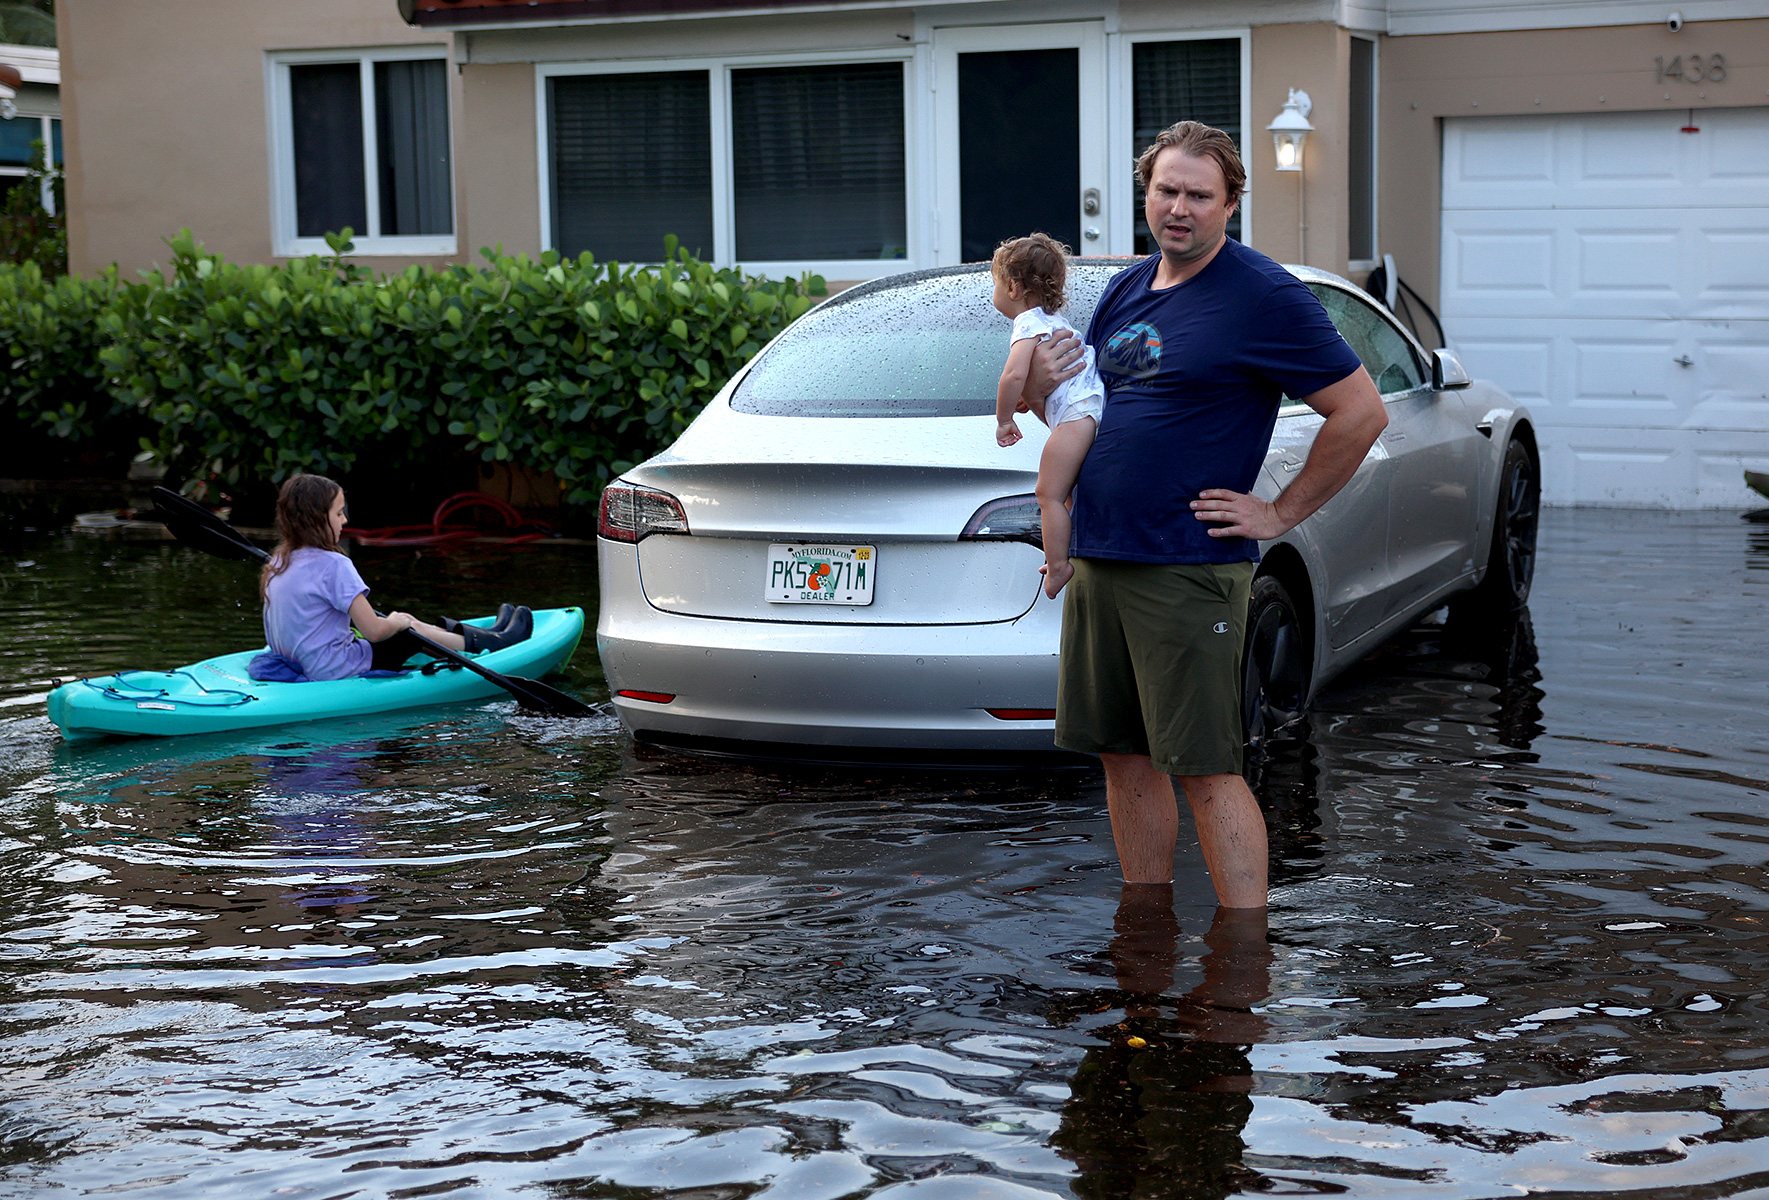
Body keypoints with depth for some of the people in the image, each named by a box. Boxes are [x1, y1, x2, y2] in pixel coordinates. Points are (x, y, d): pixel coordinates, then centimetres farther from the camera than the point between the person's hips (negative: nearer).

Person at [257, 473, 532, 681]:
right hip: (336, 670, -9)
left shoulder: (277, 563, 5)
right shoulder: (333, 565, -21)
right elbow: (374, 630, -21)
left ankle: (488, 635, 38)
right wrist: (396, 622, 1)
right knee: (414, 633, 14)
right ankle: (494, 640, 34)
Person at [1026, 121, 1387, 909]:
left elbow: (1361, 412, -9)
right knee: (1124, 758, 12)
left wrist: (1282, 514, -9)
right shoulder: (1125, 289, 14)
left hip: (1188, 570, -7)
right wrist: (1040, 387, 2)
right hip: (1095, 558, 7)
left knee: (1205, 771, -6)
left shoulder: (1265, 297, -8)